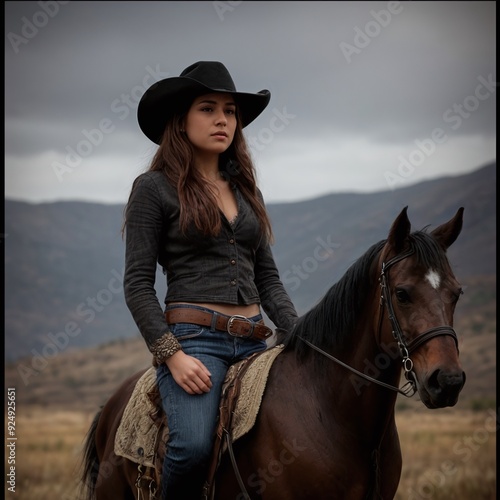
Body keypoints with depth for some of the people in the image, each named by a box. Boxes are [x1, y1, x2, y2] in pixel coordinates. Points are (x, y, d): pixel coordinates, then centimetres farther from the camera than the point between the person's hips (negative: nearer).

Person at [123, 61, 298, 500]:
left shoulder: (246, 190, 19)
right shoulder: (155, 188, 2)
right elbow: (138, 285, -3)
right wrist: (172, 355, -14)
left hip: (255, 341, 6)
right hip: (193, 336, -6)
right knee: (194, 446, -31)